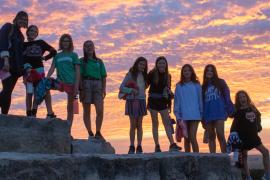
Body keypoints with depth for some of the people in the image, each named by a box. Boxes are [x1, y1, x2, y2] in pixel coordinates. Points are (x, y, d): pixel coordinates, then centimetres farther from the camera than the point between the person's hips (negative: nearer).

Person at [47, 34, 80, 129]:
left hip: (71, 82, -2)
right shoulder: (57, 56, 16)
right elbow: (52, 68, 6)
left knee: (70, 107, 1)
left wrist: (76, 85, -10)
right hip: (60, 82, 2)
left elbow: (77, 71, 1)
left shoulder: (73, 55, 8)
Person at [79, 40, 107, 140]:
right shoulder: (82, 61, 10)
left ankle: (98, 133, 1)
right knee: (87, 111, 0)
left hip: (97, 85, 2)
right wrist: (81, 89, -9)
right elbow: (79, 76, 2)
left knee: (100, 111, -9)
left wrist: (104, 88, 2)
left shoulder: (99, 61, 18)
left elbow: (103, 76, 14)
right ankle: (90, 133, 5)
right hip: (86, 84, -2)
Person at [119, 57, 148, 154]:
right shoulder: (130, 74, -1)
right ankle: (132, 147, 5)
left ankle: (139, 147, 7)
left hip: (141, 101, 3)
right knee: (133, 125, -1)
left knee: (139, 125, 3)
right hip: (132, 101, -3)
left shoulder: (144, 76, 11)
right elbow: (121, 88, -4)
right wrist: (131, 90, -17)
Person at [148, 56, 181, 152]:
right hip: (153, 101, -3)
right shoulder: (152, 74, -3)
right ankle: (157, 146, 5)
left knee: (167, 122, -6)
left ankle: (172, 144, -11)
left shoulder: (167, 76, 9)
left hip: (163, 102, 3)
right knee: (155, 123, 2)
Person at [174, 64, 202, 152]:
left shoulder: (196, 85, 6)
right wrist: (177, 115, -2)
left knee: (193, 137, -12)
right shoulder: (179, 86, 8)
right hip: (183, 116, 2)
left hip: (195, 115, -2)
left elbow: (200, 100, 6)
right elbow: (176, 101, 6)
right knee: (186, 139, 8)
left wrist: (201, 114, 1)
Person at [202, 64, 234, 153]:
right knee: (211, 136, 3)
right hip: (208, 114, 3)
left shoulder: (220, 82, 10)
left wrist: (230, 110, -5)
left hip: (219, 112, -3)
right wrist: (202, 117, 9)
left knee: (220, 135, -15)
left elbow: (227, 97, 5)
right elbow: (201, 102, 16)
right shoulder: (203, 87, 17)